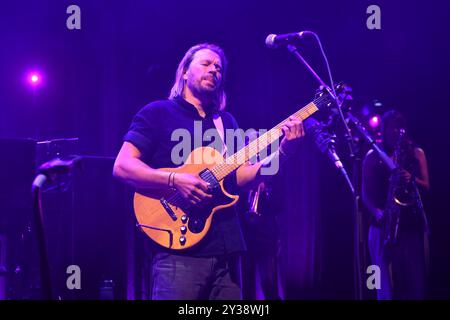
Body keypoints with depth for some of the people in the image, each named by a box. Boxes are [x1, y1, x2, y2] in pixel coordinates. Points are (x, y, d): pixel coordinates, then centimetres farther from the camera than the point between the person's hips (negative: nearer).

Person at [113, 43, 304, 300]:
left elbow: (242, 177, 15)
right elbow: (122, 166, -6)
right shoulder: (157, 113, 4)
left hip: (227, 249, 6)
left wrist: (282, 152, 1)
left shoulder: (227, 121, 21)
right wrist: (174, 180, -19)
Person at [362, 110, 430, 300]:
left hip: (412, 222, 1)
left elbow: (426, 187, 7)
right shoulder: (373, 156, 9)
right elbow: (366, 193, 4)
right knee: (387, 282, -7)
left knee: (414, 279, -3)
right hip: (383, 223, -1)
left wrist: (411, 179, -15)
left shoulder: (416, 153, 14)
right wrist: (377, 212, -14)